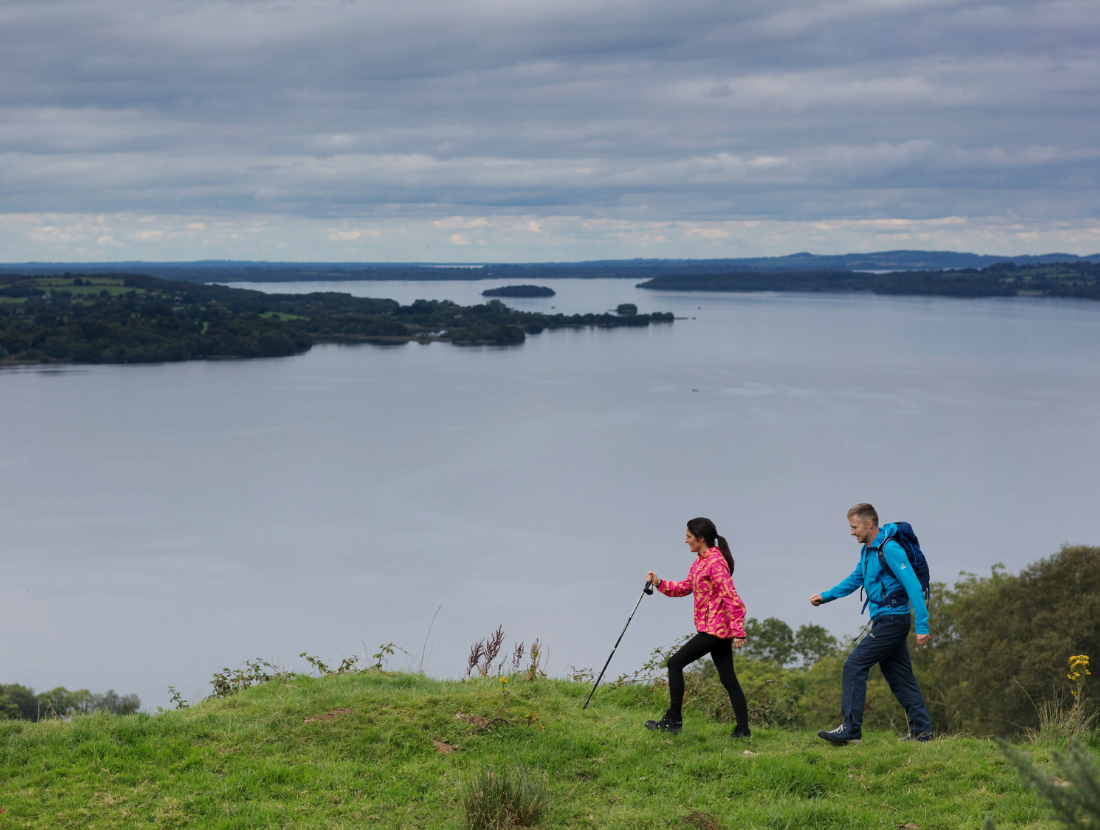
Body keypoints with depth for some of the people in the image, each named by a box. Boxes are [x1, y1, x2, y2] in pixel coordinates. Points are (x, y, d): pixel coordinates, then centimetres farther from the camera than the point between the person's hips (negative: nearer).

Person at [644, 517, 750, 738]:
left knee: (675, 663, -5)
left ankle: (673, 720, -1)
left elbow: (732, 598, -20)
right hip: (720, 629, 10)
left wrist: (738, 631, -23)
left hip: (713, 629, -10)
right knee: (728, 679, 9)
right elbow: (685, 587, 22)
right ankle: (742, 730, 11)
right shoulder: (700, 561, 14)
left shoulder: (715, 562, -16)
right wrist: (659, 584, 8)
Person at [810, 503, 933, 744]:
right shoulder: (868, 550, 13)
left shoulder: (890, 550, -17)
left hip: (891, 621, -10)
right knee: (900, 677, 11)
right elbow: (855, 580, 27)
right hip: (885, 622, 10)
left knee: (854, 666, -10)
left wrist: (922, 626, -24)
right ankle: (922, 731, 14)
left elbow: (913, 586, -21)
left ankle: (851, 728, -10)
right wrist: (825, 596, 18)